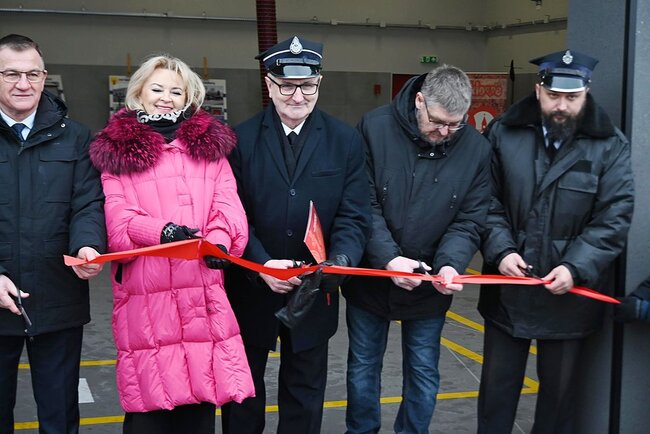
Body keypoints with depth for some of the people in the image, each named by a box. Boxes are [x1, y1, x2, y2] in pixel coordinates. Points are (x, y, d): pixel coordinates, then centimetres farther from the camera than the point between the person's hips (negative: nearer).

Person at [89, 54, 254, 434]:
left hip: (202, 290, 2)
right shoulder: (118, 149, 10)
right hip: (145, 292, -2)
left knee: (200, 403, 5)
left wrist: (219, 239, -18)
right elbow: (117, 217, -2)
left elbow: (227, 203, 4)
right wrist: (161, 231, -21)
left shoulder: (209, 144, 17)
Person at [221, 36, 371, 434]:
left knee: (305, 390, 15)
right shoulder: (242, 139, -4)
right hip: (251, 288, 0)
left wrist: (339, 260, -24)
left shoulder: (345, 141, -1)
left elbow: (354, 216, -5)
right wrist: (262, 265, -21)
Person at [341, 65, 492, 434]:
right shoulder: (375, 127, -14)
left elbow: (470, 221, -6)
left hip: (429, 287, 1)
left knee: (423, 372, 14)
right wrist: (388, 258, -26)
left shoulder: (477, 149, -9)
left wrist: (451, 263, -24)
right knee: (363, 366, 15)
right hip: (370, 277, -1)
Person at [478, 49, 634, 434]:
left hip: (570, 294, -1)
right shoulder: (505, 134, -1)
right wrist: (501, 250, -13)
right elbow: (489, 201, 1)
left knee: (559, 389, 14)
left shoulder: (610, 145, -6)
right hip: (507, 289, 1)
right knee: (497, 386, 14)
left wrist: (575, 268, -19)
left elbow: (614, 219, -9)